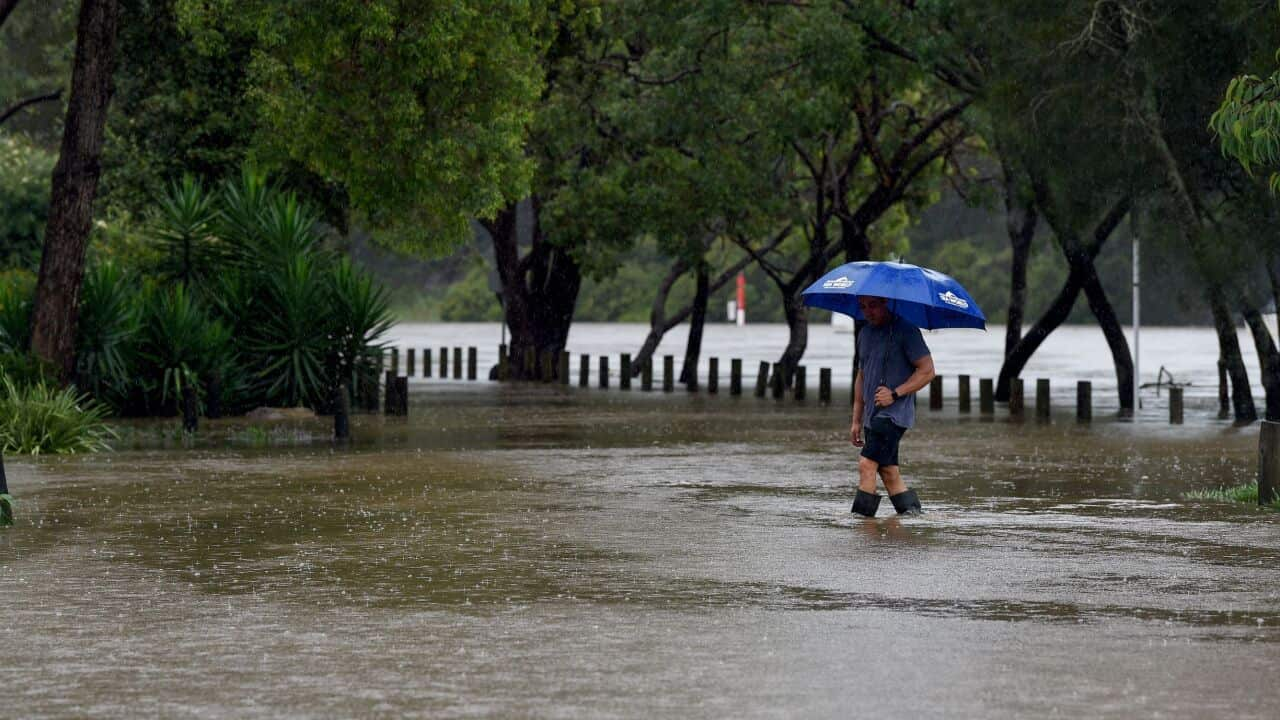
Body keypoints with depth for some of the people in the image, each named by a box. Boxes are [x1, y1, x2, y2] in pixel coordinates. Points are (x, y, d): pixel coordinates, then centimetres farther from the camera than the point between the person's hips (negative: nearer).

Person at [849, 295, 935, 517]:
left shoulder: (905, 331, -8)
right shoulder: (865, 333, 16)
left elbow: (927, 370, -10)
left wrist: (895, 394, -18)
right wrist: (856, 421, 20)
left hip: (894, 414, -8)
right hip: (873, 415, 8)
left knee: (867, 464, -18)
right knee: (888, 472, 7)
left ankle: (861, 517, -18)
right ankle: (913, 511, 14)